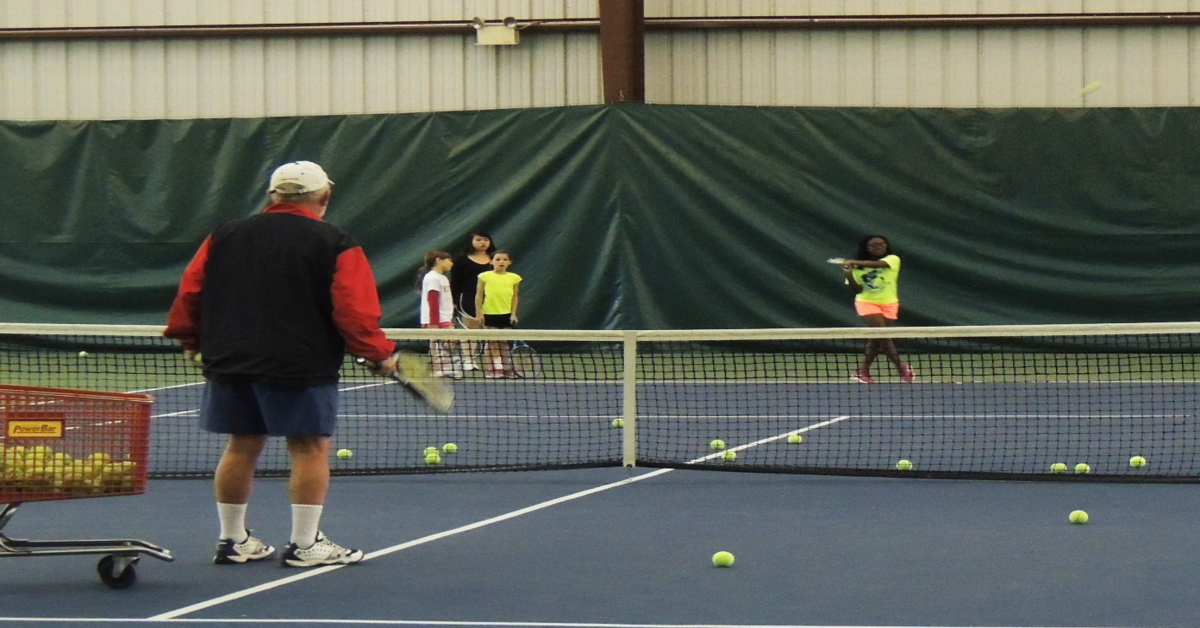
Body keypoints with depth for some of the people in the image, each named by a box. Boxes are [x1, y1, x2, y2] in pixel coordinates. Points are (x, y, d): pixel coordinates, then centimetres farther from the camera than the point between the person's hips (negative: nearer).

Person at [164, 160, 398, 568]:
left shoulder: (225, 236, 8)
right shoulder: (335, 245, -6)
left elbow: (190, 293, 9)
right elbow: (354, 311, -11)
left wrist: (190, 340, 21)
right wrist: (380, 354, 0)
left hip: (230, 362, 5)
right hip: (301, 366, -5)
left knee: (242, 447, 13)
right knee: (310, 448, 2)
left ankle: (233, 540, 19)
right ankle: (305, 545, 1)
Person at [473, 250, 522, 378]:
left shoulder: (514, 278, 4)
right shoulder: (485, 276, -1)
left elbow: (515, 297, 7)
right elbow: (479, 295, 1)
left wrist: (513, 313, 0)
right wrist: (479, 313, -4)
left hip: (506, 314, 2)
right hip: (489, 313, -2)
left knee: (504, 343, 8)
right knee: (492, 342, 2)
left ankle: (507, 369, 13)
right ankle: (492, 370, 6)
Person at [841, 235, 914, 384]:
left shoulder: (892, 259, -6)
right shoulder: (859, 267, -1)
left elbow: (878, 264, -25)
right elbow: (857, 289, -6)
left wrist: (854, 263, -36)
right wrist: (849, 276, -25)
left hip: (889, 304, 2)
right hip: (867, 303, -2)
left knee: (876, 338, 4)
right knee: (882, 333, -17)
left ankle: (862, 371, 14)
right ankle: (901, 368, -8)